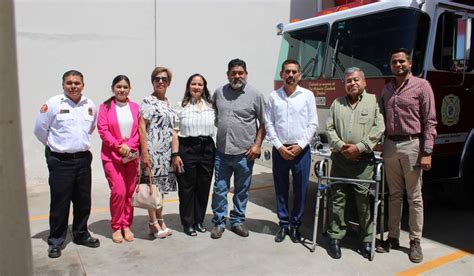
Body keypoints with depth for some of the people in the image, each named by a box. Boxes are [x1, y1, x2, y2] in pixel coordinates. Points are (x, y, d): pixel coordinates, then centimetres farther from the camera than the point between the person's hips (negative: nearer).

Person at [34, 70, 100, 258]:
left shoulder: (90, 105, 4)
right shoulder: (53, 104, -8)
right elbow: (39, 129, -1)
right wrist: (55, 145, 8)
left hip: (83, 158, 4)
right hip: (60, 161, -4)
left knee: (83, 200, 12)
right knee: (59, 202, 2)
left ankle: (81, 234, 30)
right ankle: (56, 241, 18)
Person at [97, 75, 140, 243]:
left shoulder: (135, 107, 8)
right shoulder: (105, 107, 2)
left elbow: (139, 131, 4)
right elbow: (103, 130, -5)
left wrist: (129, 146, -10)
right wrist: (119, 146, -14)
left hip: (132, 155, 3)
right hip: (112, 156, -2)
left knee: (130, 192, 5)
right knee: (118, 191, -9)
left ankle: (126, 226, 19)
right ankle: (116, 227, 9)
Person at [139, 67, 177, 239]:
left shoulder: (168, 103, 14)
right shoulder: (148, 102, -6)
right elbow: (141, 128, -12)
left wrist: (175, 152, 14)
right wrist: (144, 153, -18)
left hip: (166, 152, 7)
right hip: (153, 151, -7)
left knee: (161, 187, 14)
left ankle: (160, 221, 25)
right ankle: (153, 224, 13)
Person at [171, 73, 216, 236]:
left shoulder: (211, 106, 9)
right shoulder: (181, 107, 0)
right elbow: (175, 132, -4)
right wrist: (175, 154, -10)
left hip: (207, 148, 3)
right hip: (187, 149, -3)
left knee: (204, 187, 11)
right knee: (186, 188, 5)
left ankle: (199, 221, 28)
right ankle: (188, 223, 20)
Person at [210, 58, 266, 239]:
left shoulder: (255, 95, -3)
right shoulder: (218, 92, 6)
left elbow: (263, 123, 0)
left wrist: (257, 145, -7)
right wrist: (210, 139, 12)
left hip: (245, 153, -1)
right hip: (222, 152, 2)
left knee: (242, 190, 11)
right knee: (220, 189, 7)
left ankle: (237, 222, 26)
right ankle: (219, 223, 21)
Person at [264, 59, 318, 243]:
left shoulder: (307, 95, 1)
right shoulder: (274, 96, 4)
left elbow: (313, 124, -1)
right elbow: (268, 124, 1)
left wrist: (300, 146, -9)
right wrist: (280, 147, -8)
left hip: (301, 150, -1)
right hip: (279, 150, 1)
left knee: (300, 191, 6)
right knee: (281, 190, 9)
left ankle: (295, 225, 22)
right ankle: (283, 225, 23)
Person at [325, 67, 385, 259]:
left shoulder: (373, 101, 6)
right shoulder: (337, 104, 14)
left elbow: (379, 128, -4)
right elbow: (330, 128, 7)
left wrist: (359, 147, -11)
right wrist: (340, 146, -9)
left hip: (363, 160, -2)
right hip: (340, 159, 2)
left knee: (365, 201, 1)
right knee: (336, 199, 3)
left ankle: (367, 239, 16)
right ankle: (335, 237, 14)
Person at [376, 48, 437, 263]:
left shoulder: (421, 86, -2)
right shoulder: (386, 90, 13)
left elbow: (430, 121, -7)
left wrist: (427, 153, -13)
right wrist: (380, 145, 7)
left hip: (412, 145, -4)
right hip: (390, 146, 5)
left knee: (414, 197, 3)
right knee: (394, 195, 12)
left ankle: (415, 242, 15)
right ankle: (393, 237, 21)